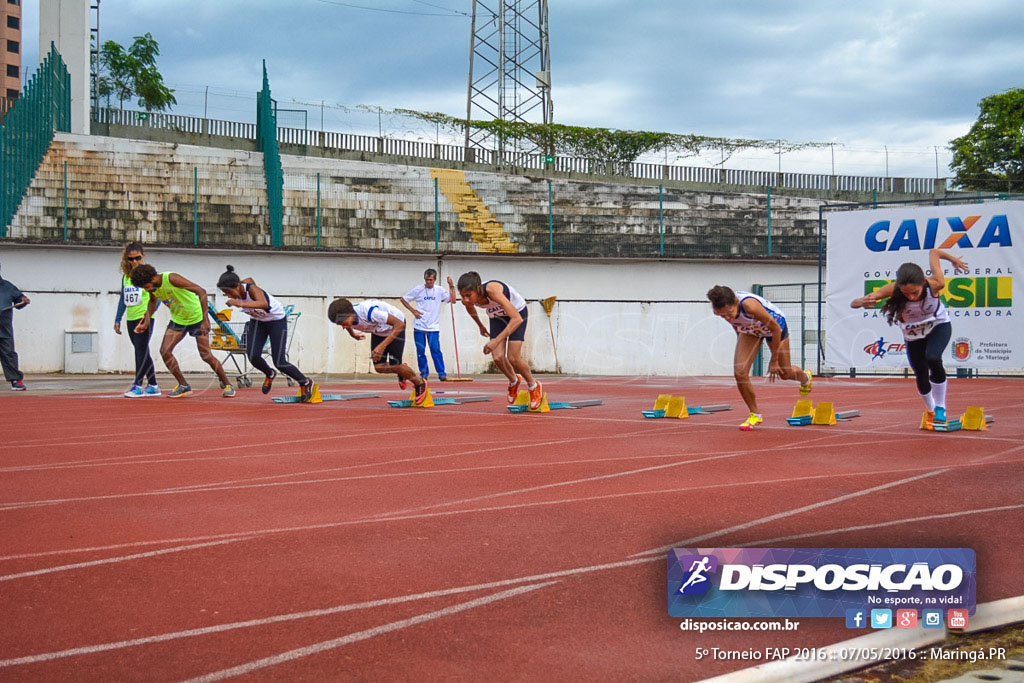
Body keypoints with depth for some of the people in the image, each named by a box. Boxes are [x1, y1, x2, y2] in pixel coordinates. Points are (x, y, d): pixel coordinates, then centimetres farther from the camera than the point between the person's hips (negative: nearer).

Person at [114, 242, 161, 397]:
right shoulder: (125, 276, 13)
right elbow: (123, 299, 19)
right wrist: (117, 319, 17)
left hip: (144, 318, -7)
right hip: (131, 319, 7)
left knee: (141, 351, -10)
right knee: (143, 353, 10)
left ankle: (138, 385, -10)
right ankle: (152, 386, 16)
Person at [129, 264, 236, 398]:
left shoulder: (171, 279, -30)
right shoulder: (152, 287, -8)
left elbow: (201, 291, -32)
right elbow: (153, 301, 17)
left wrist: (205, 320, -35)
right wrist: (146, 322, 5)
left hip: (196, 317, -6)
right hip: (177, 319, 7)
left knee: (206, 355, -8)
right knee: (165, 351, -8)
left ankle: (226, 384, 11)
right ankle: (183, 386, 4)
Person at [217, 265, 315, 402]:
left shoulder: (252, 289, -36)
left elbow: (264, 304, -59)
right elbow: (250, 279, 8)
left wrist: (240, 304, -70)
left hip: (277, 320, -6)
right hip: (257, 321, 6)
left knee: (279, 363, -8)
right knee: (253, 356, -14)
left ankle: (305, 383, 17)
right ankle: (270, 375, 20)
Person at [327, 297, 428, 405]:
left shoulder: (369, 312, -44)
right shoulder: (345, 318, -23)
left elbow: (400, 324, -41)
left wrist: (382, 345, -45)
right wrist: (353, 335, 20)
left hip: (395, 326, -6)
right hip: (378, 330, 6)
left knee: (395, 365, -13)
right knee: (379, 367, -5)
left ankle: (420, 383, 14)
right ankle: (401, 371, 27)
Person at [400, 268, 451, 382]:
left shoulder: (440, 291, 4)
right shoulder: (418, 290, 0)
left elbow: (452, 300, 0)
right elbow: (403, 299, 7)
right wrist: (413, 310, -1)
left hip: (433, 327, 0)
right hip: (419, 326, 0)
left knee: (435, 350, -11)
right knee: (420, 351, 2)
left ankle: (441, 373, -7)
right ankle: (424, 373, 13)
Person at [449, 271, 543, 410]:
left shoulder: (492, 290, -43)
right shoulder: (467, 300, -25)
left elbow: (517, 319, -47)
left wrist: (497, 341, -52)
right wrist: (480, 326, 17)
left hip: (517, 312, -5)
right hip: (497, 316, 5)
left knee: (513, 358, -11)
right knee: (497, 357, -9)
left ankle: (534, 387, 15)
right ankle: (514, 381, 23)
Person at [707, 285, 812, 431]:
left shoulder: (749, 305, -46)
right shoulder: (721, 308, -29)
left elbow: (776, 328, -30)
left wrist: (774, 360, -21)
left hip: (775, 324, -4)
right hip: (750, 329, 4)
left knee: (784, 373, 14)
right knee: (739, 373, -13)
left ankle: (805, 378, 52)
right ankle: (755, 414, 7)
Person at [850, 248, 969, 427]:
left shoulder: (935, 284, -37)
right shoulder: (892, 289, -38)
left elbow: (934, 253, -16)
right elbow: (853, 303, -41)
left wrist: (954, 259, 2)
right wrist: (862, 302, -64)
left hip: (939, 326, -1)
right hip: (913, 335, 1)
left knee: (932, 358, -29)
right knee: (921, 377, 9)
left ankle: (940, 407, -7)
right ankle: (930, 410, 42)